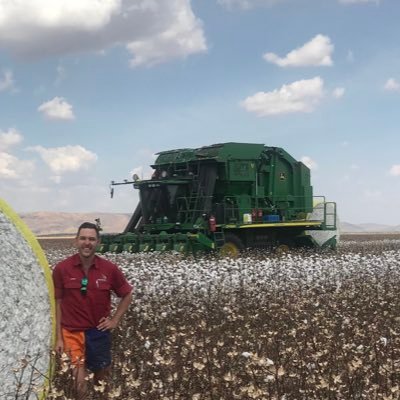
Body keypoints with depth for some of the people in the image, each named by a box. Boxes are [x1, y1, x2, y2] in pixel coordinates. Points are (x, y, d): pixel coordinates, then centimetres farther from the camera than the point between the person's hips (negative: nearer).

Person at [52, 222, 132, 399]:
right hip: (72, 333, -2)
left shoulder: (110, 269, -8)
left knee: (102, 378, 17)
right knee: (79, 383, -6)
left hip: (99, 332, 2)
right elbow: (57, 304, -3)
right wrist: (58, 337, -3)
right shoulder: (61, 269, -11)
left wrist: (115, 320, 1)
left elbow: (127, 295, 8)